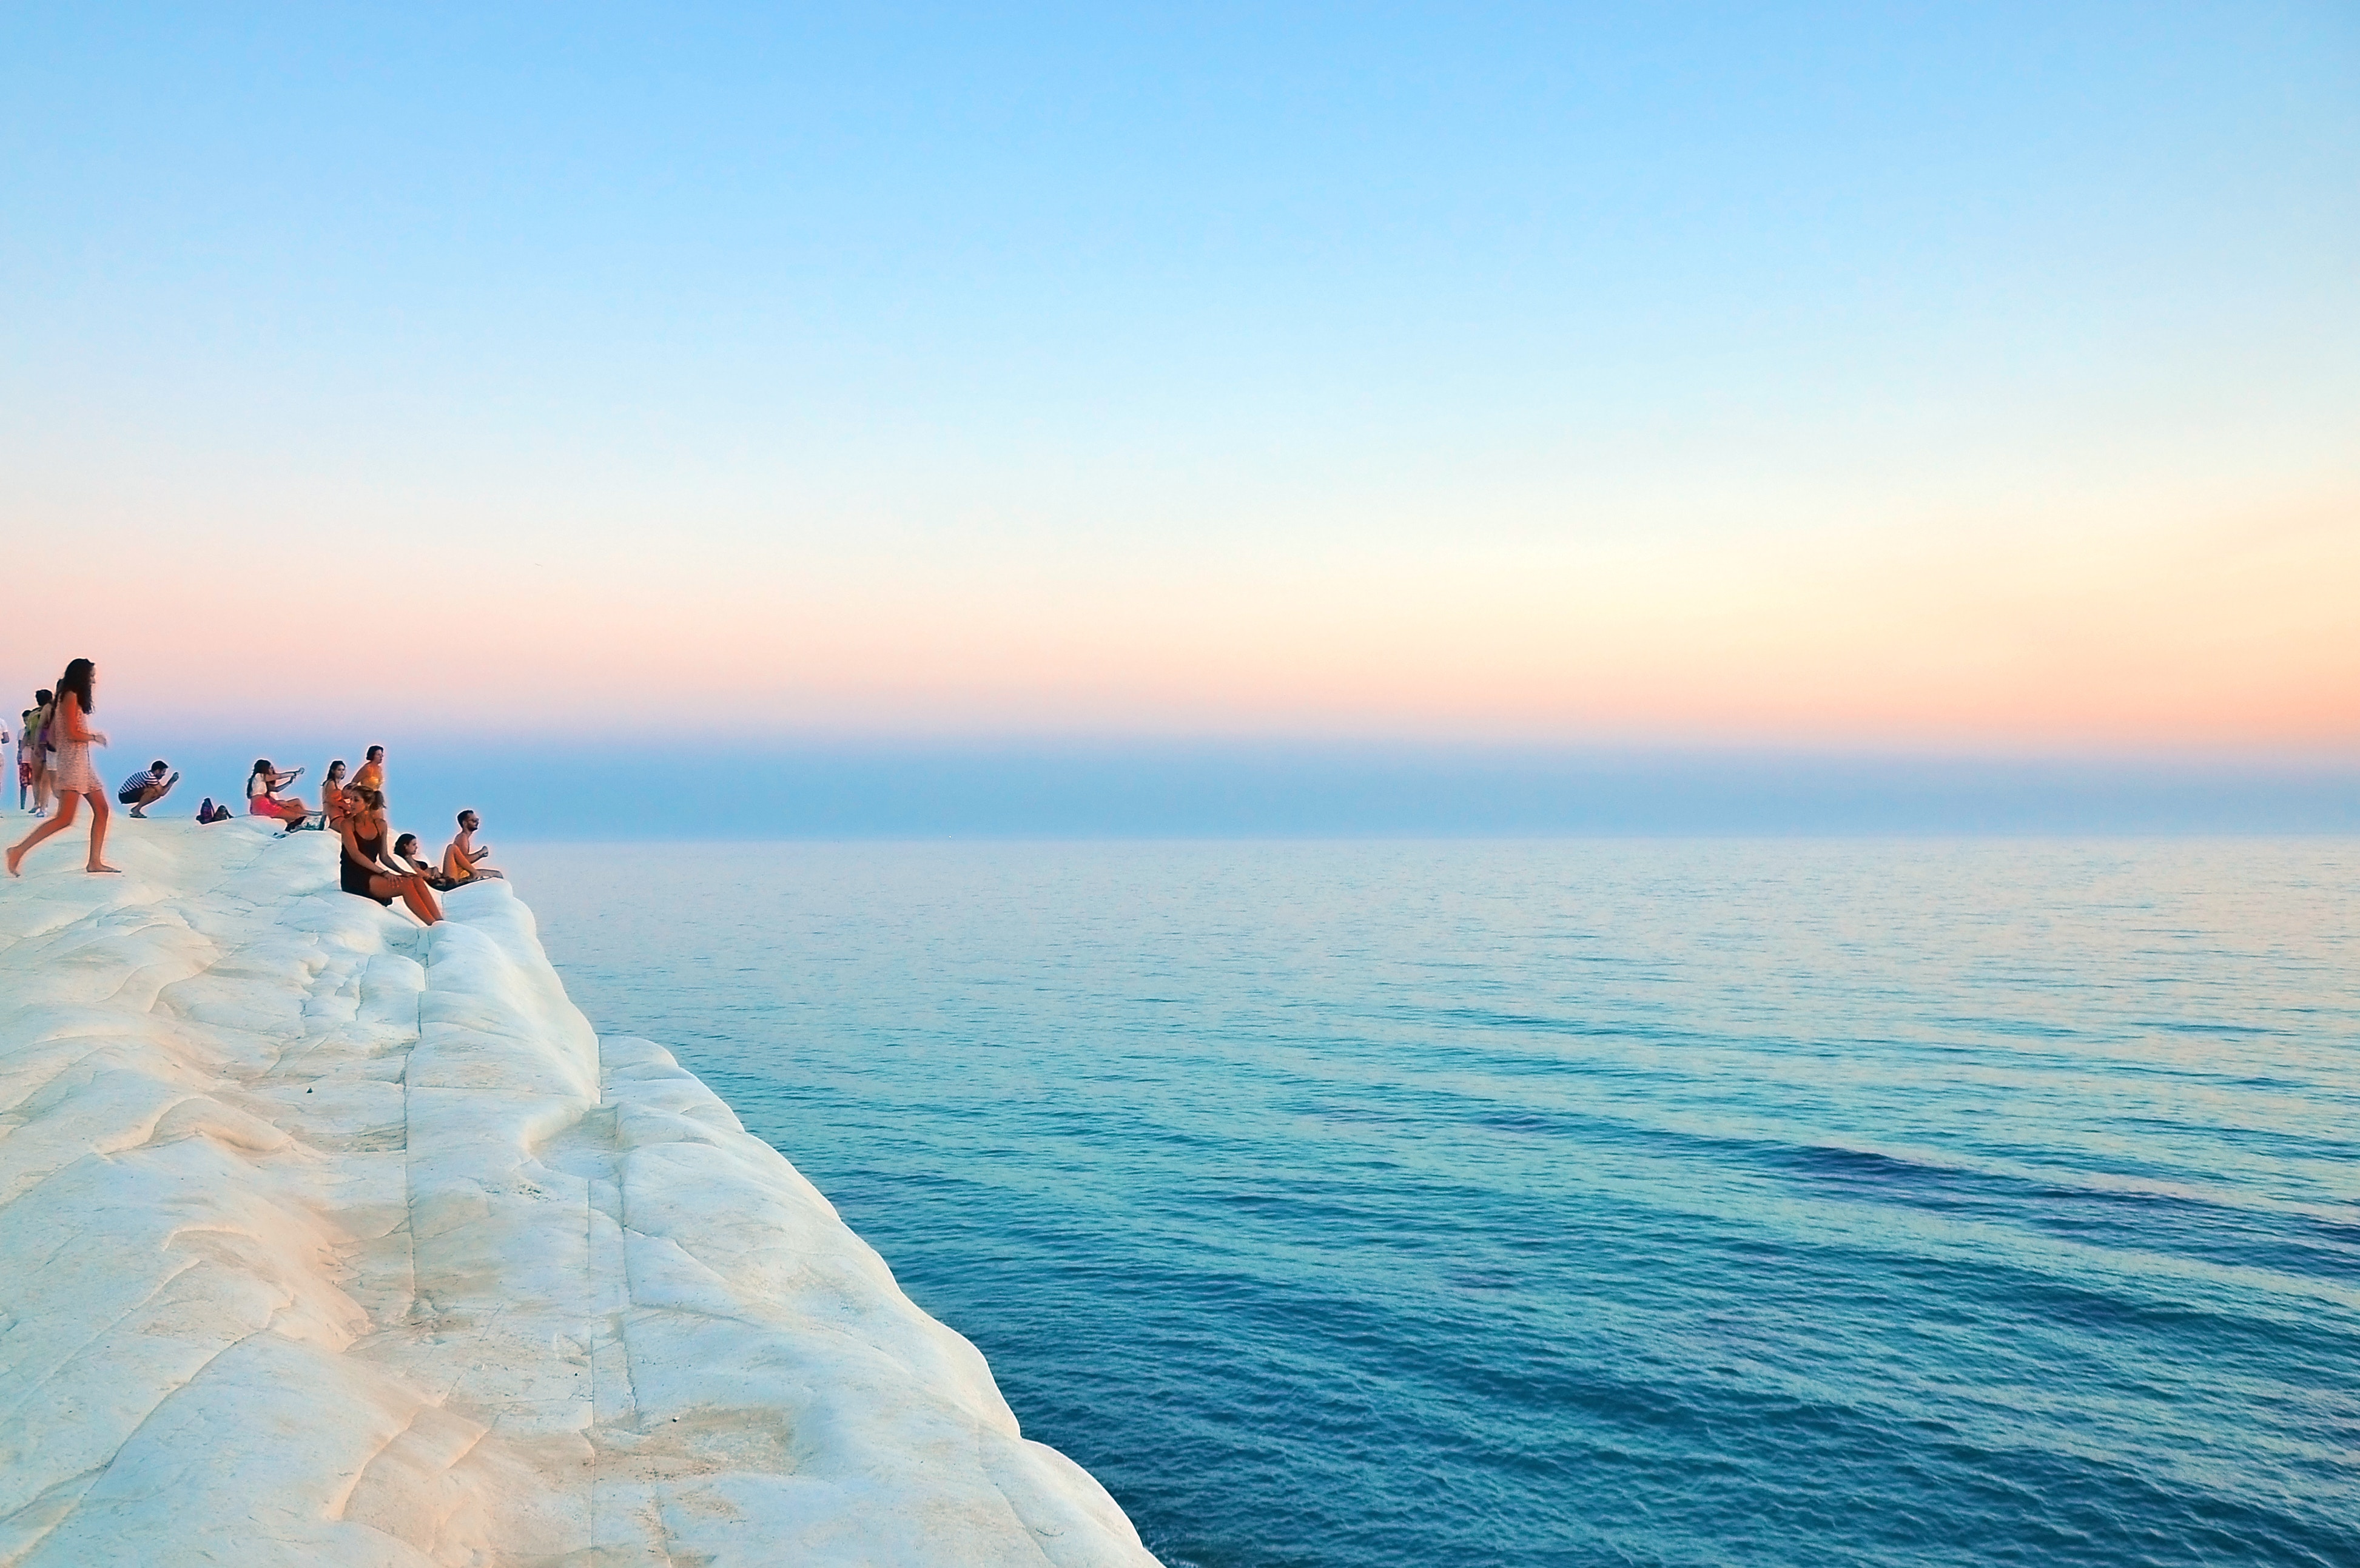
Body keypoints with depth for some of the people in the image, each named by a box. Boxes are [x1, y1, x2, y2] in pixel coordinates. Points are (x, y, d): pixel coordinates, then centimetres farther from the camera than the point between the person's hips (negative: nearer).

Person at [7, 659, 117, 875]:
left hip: (82, 763, 10)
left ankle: (95, 861, 5)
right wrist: (96, 737, -2)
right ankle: (19, 851, -13)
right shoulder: (71, 697, -8)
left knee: (102, 810, 6)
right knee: (65, 818, -14)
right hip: (72, 762, -10)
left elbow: (52, 738, 19)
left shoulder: (75, 698, 19)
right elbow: (73, 733, -17)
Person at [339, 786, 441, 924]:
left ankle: (440, 922, -31)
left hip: (372, 874, 5)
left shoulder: (380, 824, 12)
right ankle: (434, 925, -29)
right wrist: (383, 873, -23)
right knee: (405, 884, -27)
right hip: (354, 879, -5)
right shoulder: (348, 824, -3)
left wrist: (402, 872, -2)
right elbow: (355, 854, -14)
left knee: (417, 880, -21)